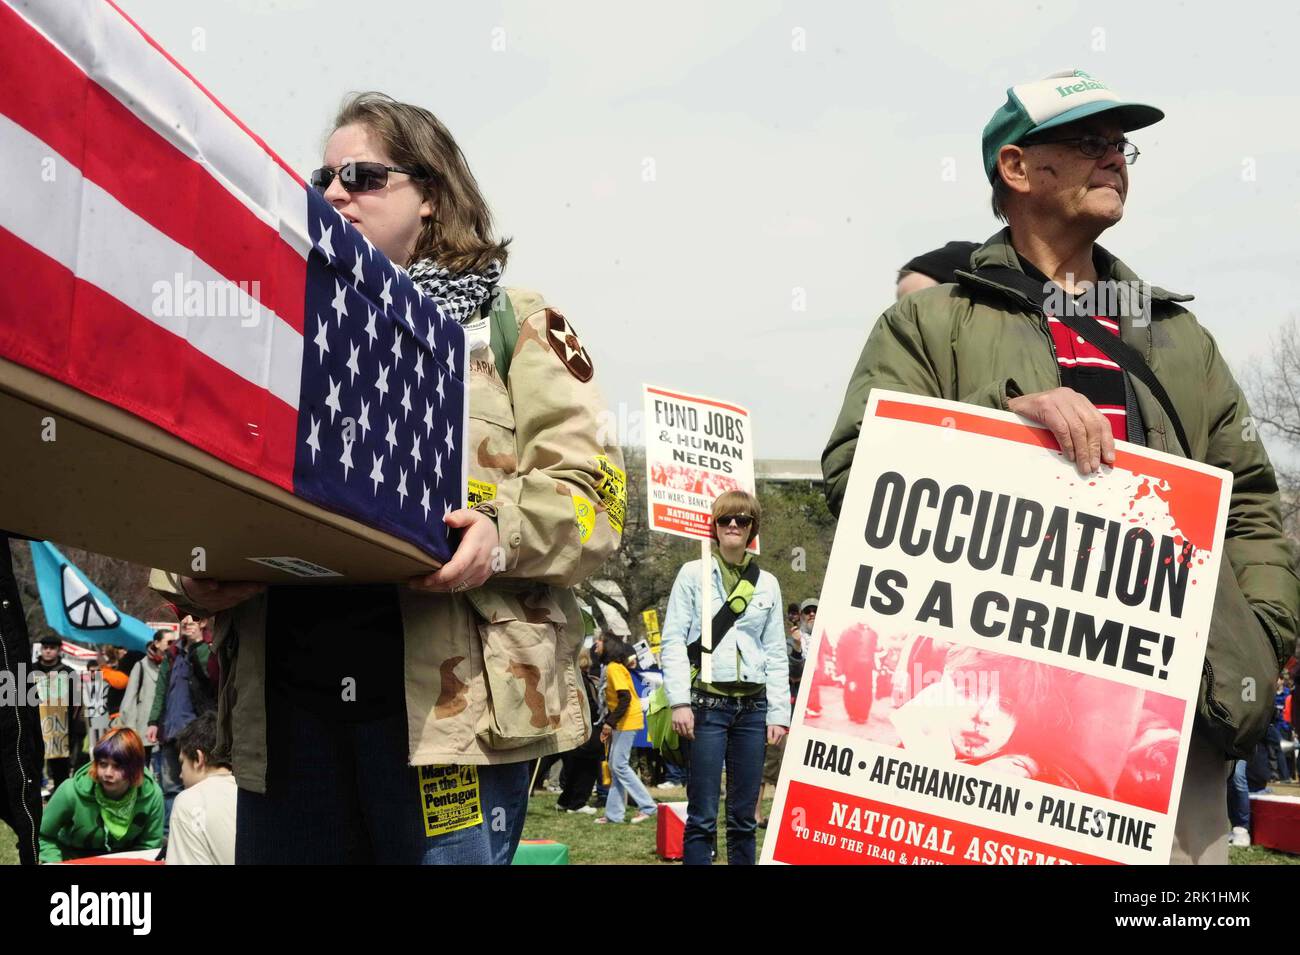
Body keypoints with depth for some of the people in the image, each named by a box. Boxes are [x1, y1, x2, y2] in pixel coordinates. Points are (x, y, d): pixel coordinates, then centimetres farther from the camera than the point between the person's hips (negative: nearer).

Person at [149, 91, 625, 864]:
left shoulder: (513, 323, 8)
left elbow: (591, 489, -1)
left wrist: (503, 533, -21)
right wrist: (190, 573, -3)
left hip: (451, 693, -4)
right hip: (285, 695, 5)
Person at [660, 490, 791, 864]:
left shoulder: (767, 584, 13)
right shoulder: (693, 574, 4)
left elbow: (776, 654, 12)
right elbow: (674, 641, -2)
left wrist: (779, 713, 4)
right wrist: (679, 701, -12)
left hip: (752, 707, 3)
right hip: (707, 703, -3)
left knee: (744, 816, 6)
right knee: (703, 816, -6)